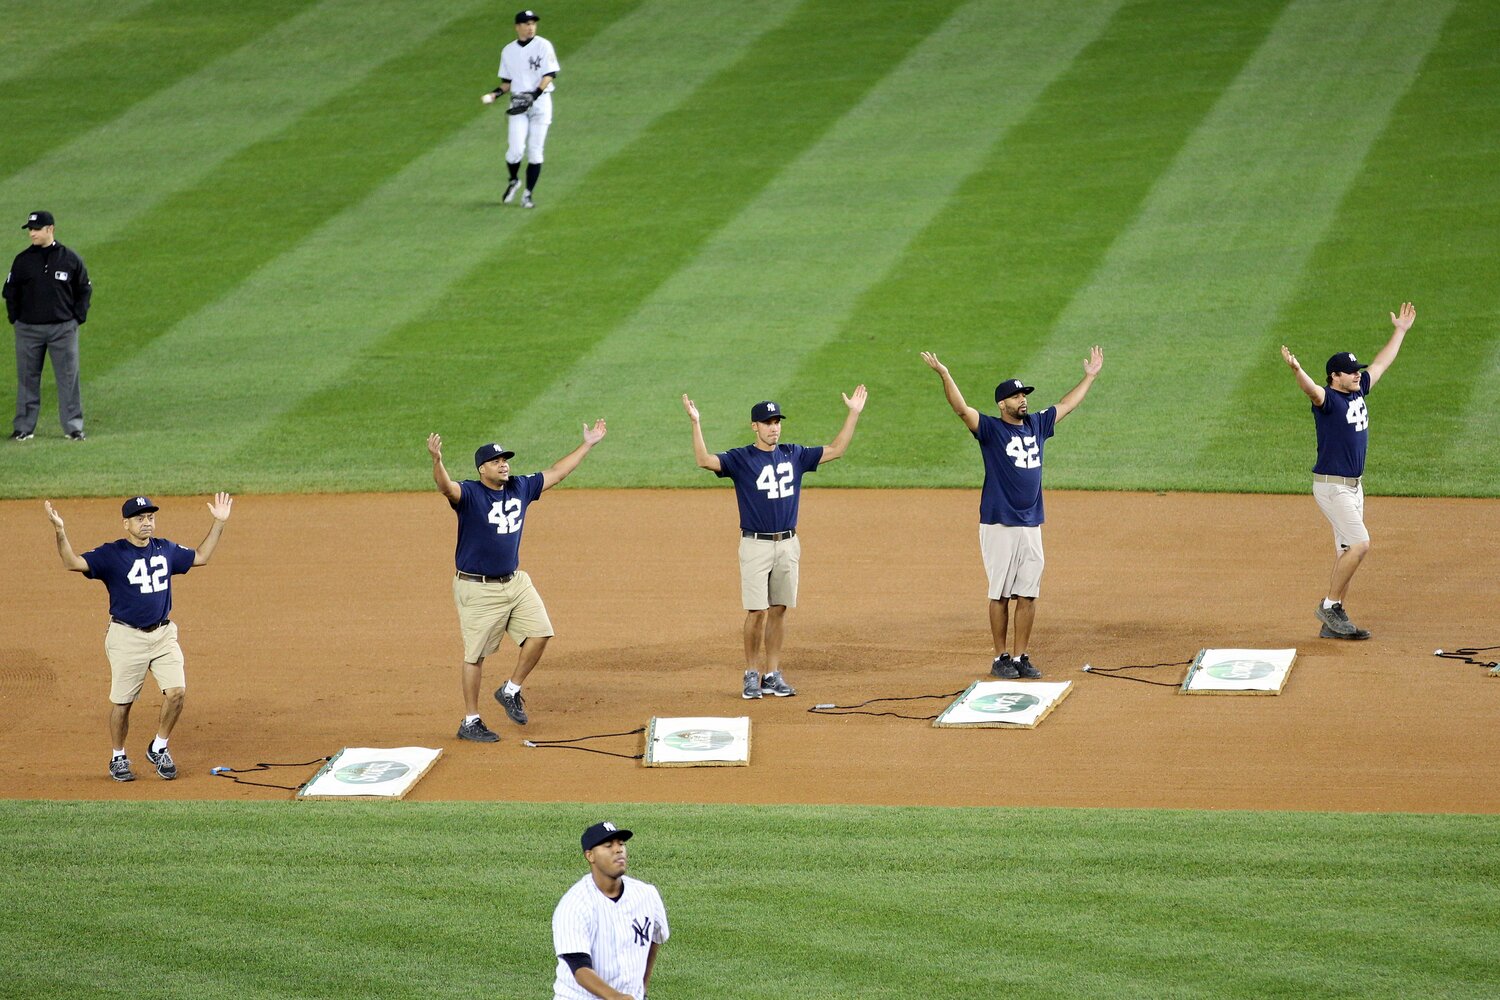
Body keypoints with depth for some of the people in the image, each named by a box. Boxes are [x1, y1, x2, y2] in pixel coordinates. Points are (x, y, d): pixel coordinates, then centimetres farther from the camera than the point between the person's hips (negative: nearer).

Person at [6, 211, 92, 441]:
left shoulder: (70, 259, 0)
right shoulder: (22, 260, 3)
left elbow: (84, 290, 8)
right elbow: (11, 291, 11)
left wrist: (78, 318, 1)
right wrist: (15, 319, 3)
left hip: (63, 328, -1)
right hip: (28, 330, 1)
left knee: (68, 378, 0)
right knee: (27, 379, 6)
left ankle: (73, 427, 6)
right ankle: (23, 428, 12)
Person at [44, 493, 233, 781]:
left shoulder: (166, 550, 8)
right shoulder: (111, 554, -9)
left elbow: (200, 557, 23)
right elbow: (73, 563, -20)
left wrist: (219, 523, 19)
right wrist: (60, 531, -35)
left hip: (163, 635, 4)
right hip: (127, 636, -4)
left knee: (176, 692, -9)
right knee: (122, 701, 3)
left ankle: (158, 749, 12)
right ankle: (118, 759, 22)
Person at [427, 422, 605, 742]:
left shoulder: (521, 488, 6)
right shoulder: (469, 494, -13)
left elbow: (556, 473, 16)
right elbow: (446, 487, -34)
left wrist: (587, 445, 18)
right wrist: (437, 460, -55)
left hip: (515, 581, 6)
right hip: (478, 589, -6)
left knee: (539, 632, -5)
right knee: (476, 654, 0)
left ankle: (511, 691, 16)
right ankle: (470, 722, 10)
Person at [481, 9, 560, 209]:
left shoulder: (543, 46, -2)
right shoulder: (508, 51, 9)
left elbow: (550, 74, -8)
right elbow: (507, 81, 15)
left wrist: (535, 95, -21)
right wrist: (496, 93, -5)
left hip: (540, 101, -2)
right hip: (518, 102, 2)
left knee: (535, 151, -2)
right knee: (516, 149, -11)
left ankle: (528, 194, 8)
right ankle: (513, 181, 17)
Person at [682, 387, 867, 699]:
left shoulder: (794, 455, 8)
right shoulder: (740, 459, -5)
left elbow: (835, 450, 12)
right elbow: (705, 460, -20)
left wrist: (854, 414, 7)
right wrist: (695, 423, -30)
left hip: (788, 544, 4)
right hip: (755, 545, -4)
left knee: (779, 610, 7)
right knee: (757, 612, -5)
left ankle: (773, 675, 13)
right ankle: (752, 675, 5)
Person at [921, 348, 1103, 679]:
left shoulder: (1037, 425, 13)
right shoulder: (991, 429, -3)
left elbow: (1067, 405, 27)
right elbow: (962, 409, -18)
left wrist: (1090, 376, 32)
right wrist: (944, 375, -31)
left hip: (1031, 526, 5)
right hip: (999, 525, -5)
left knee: (1028, 595, 5)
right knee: (1001, 594, 0)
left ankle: (1021, 657, 11)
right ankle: (1001, 658, 7)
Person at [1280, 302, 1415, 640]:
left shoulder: (1357, 392, 10)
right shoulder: (1327, 398, -14)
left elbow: (1380, 364, 24)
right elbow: (1311, 388, -37)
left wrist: (1400, 331, 32)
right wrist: (1297, 370, -59)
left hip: (1354, 486, 9)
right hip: (1331, 485, -9)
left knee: (1347, 551, 8)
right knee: (1359, 544, -16)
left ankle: (1333, 624, 12)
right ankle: (1329, 606, -5)